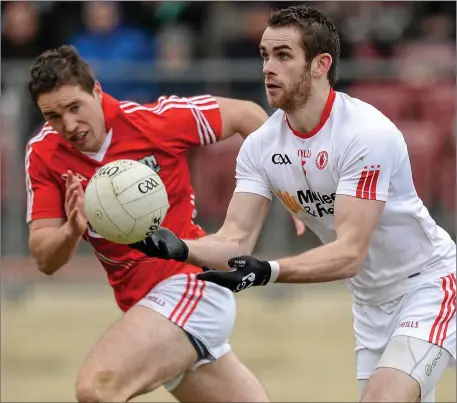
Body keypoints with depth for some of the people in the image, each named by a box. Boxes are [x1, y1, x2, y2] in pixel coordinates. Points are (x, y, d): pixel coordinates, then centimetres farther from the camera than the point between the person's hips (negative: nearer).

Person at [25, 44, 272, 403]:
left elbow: (246, 115, -2)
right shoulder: (43, 154, -3)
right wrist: (72, 231, -26)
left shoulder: (156, 120, -15)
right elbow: (45, 259, -4)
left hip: (190, 283, -6)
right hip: (144, 303, 6)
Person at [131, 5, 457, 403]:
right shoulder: (261, 146, -6)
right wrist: (180, 247, -33)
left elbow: (349, 254, -32)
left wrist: (267, 272, -46)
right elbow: (237, 240, -12)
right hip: (371, 299, 7)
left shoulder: (367, 133, -26)